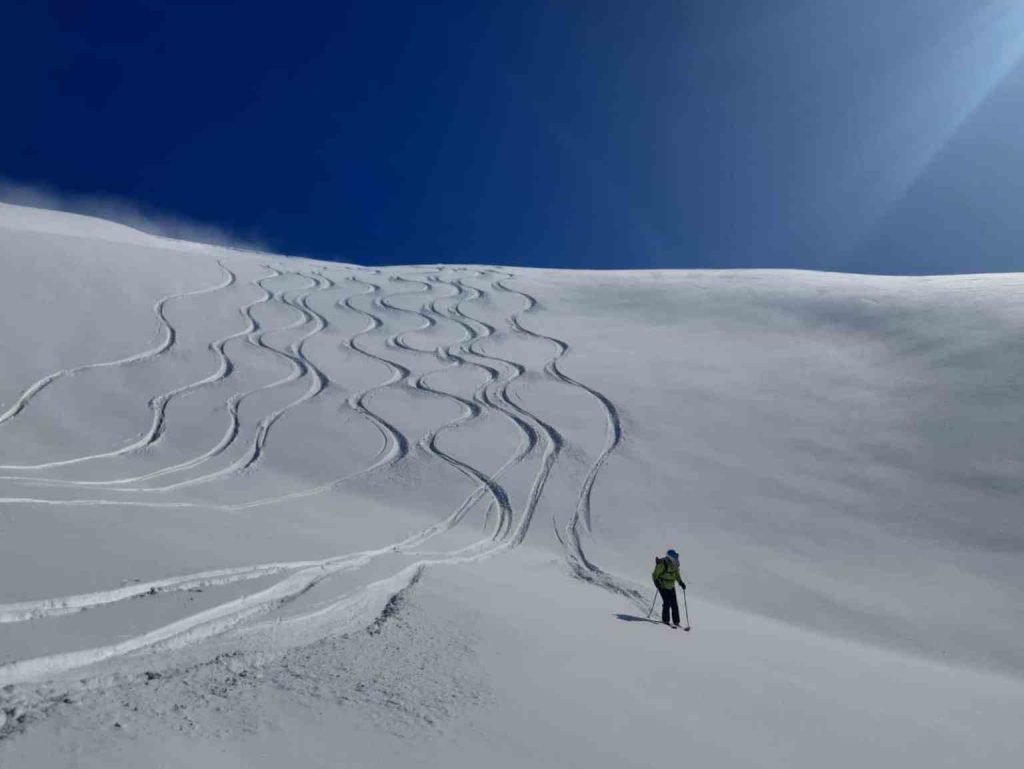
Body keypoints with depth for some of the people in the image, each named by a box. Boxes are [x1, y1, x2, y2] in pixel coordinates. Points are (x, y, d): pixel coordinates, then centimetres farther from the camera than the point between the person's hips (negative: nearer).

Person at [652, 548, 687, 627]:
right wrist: (656, 582, -29)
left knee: (674, 604, 1)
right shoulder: (662, 564, -20)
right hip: (663, 586, -6)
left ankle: (676, 622, 7)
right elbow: (655, 575, -14)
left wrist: (681, 582, 6)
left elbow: (677, 574, 17)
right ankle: (665, 620, 6)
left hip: (671, 587, 6)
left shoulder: (675, 565, 1)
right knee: (667, 603, -11)